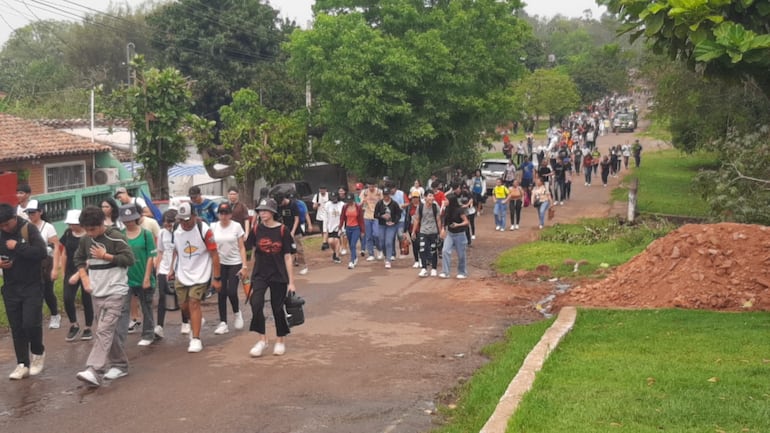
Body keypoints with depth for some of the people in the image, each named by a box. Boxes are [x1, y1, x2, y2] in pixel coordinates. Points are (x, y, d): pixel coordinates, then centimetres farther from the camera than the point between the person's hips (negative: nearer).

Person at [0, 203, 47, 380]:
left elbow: (41, 252, -21)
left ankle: (38, 353, 18)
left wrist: (17, 246, -21)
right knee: (16, 327, 5)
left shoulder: (29, 229, -11)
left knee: (31, 323, -9)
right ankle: (22, 364, 12)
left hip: (32, 286, -4)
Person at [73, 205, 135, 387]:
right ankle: (120, 365, 24)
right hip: (96, 293, 7)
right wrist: (84, 278, 7)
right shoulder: (85, 240, 7)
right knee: (111, 331, 12)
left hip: (115, 293, -6)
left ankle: (94, 371, -23)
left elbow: (129, 258, -13)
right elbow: (79, 259, 21)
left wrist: (105, 256, -16)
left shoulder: (115, 237, -11)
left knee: (104, 331, -15)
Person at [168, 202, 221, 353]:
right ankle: (196, 322, 42)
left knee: (194, 303, -12)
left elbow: (214, 255, -13)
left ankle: (196, 339, -4)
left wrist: (217, 278, -13)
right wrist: (173, 269, 15)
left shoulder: (204, 230, -16)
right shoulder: (176, 231, 0)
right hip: (182, 275, 5)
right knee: (184, 305, 10)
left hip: (200, 275, -5)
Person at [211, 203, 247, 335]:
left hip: (235, 263, -2)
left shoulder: (236, 226, -5)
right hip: (220, 264, 2)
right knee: (221, 293, 1)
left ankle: (236, 313, 19)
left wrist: (244, 266, -9)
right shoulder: (213, 227, 0)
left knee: (231, 292, -11)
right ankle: (223, 323, 9)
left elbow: (242, 248, -3)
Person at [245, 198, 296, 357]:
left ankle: (281, 341, 26)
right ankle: (262, 339, 0)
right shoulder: (256, 229, 0)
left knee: (277, 308, 7)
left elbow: (287, 256, -4)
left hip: (279, 276, -2)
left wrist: (291, 281, -5)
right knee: (256, 304, -16)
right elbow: (254, 252, 9)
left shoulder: (282, 230, -7)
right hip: (260, 274, 2)